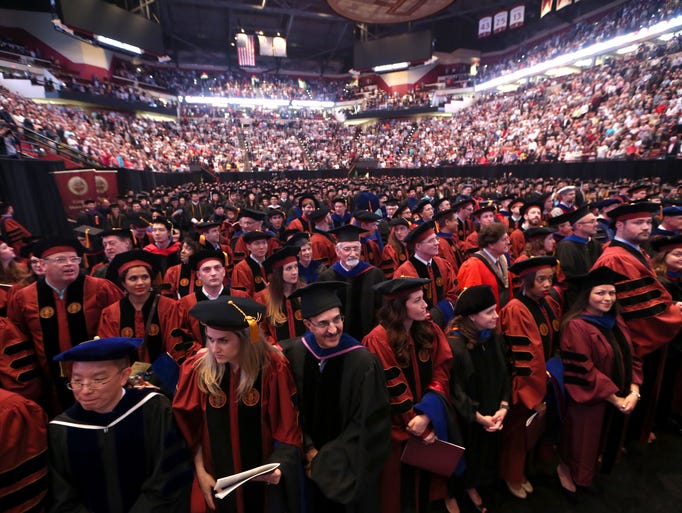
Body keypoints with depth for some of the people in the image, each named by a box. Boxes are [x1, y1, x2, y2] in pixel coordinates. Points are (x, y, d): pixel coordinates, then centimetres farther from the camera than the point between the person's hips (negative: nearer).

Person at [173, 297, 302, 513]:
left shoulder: (272, 369, -20)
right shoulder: (198, 369, -14)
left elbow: (287, 428, -11)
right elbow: (191, 428, -2)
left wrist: (278, 465, -23)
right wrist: (200, 472, -5)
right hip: (215, 480, 2)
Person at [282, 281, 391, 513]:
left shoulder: (363, 362, -25)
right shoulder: (294, 353, -15)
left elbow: (366, 424, -17)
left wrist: (324, 460, -14)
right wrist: (309, 450, -10)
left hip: (348, 466, -2)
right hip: (308, 461, 3)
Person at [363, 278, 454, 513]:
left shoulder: (431, 331, -5)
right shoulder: (379, 340, -21)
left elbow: (442, 374, -8)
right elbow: (392, 390, -17)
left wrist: (426, 414, -21)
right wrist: (418, 426, -12)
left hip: (430, 419, 4)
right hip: (398, 427, -4)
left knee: (425, 476, 21)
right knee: (401, 484, 15)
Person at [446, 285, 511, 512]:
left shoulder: (496, 338, -6)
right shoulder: (454, 345, -27)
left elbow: (504, 375, 1)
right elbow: (454, 389, -21)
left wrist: (503, 407, -10)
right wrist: (478, 417, -17)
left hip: (492, 416, 6)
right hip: (464, 419, -6)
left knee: (486, 452, 22)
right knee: (467, 455, 13)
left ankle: (473, 486, 47)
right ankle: (462, 489, 40)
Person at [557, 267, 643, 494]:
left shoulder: (616, 322, 1)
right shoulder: (576, 326, -23)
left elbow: (632, 358, 2)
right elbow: (582, 371, -23)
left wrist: (634, 391, -11)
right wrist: (614, 398, -18)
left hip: (618, 400, 7)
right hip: (589, 401, -7)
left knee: (604, 440, 23)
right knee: (583, 441, 13)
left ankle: (587, 474, 46)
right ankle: (566, 468, 39)